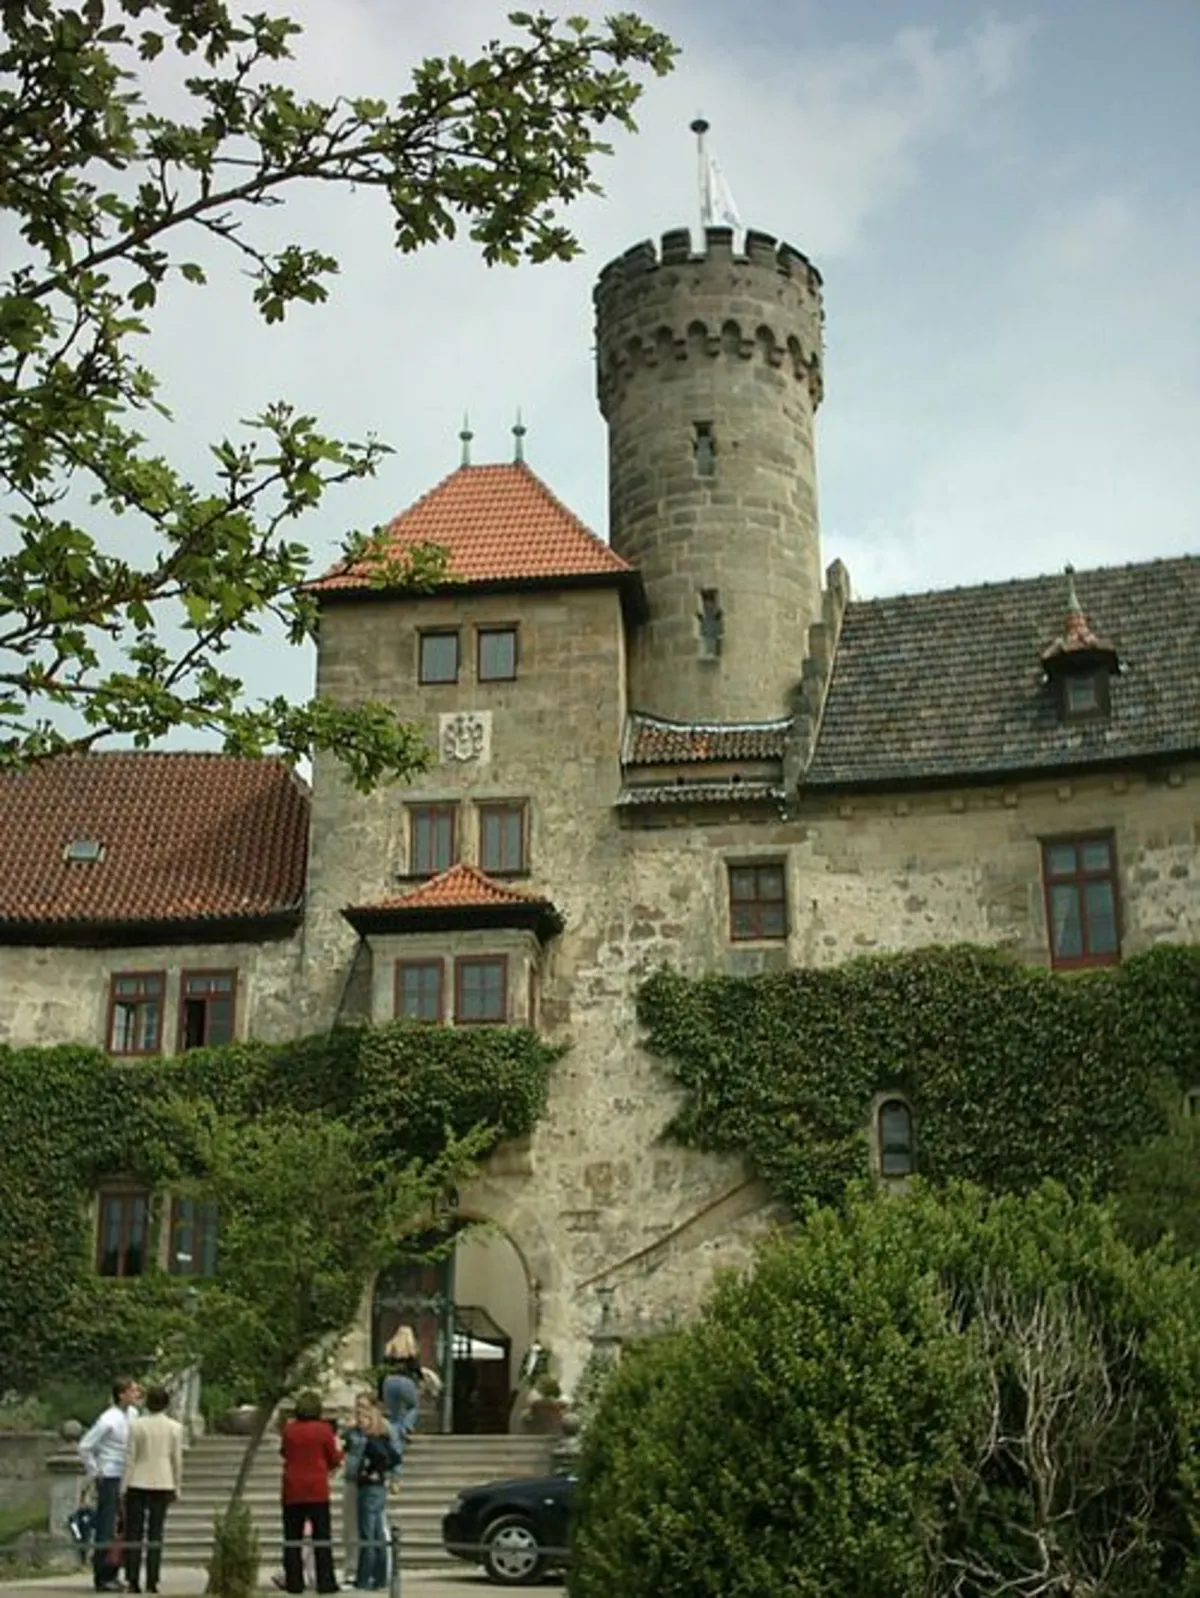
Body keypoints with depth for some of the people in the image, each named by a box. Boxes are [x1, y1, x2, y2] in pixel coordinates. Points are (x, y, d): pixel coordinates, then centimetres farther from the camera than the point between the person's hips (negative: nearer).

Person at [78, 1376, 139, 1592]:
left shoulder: (132, 1413, 5)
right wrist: (94, 1473, -9)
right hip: (109, 1478, -8)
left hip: (126, 1478, 8)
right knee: (106, 1529, -3)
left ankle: (112, 1574, 21)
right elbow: (85, 1446, -16)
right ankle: (102, 1578, 5)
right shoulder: (109, 1420, -19)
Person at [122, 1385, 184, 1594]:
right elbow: (177, 1460, 1)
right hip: (162, 1484, 1)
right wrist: (177, 1488, 10)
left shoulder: (136, 1425, -5)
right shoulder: (175, 1428, -1)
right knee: (155, 1535, 5)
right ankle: (152, 1582, 2)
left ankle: (133, 1581, 2)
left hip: (138, 1483, -1)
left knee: (133, 1534, 6)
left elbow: (130, 1457, -5)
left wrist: (124, 1487, 1)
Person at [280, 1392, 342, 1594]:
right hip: (317, 1489, -2)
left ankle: (294, 1582, 9)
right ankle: (325, 1581, 3)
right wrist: (338, 1449, 20)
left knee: (292, 1537, 9)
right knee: (321, 1536, 4)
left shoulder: (289, 1429, -1)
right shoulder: (323, 1430, -8)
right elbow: (334, 1459, -1)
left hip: (292, 1490, 2)